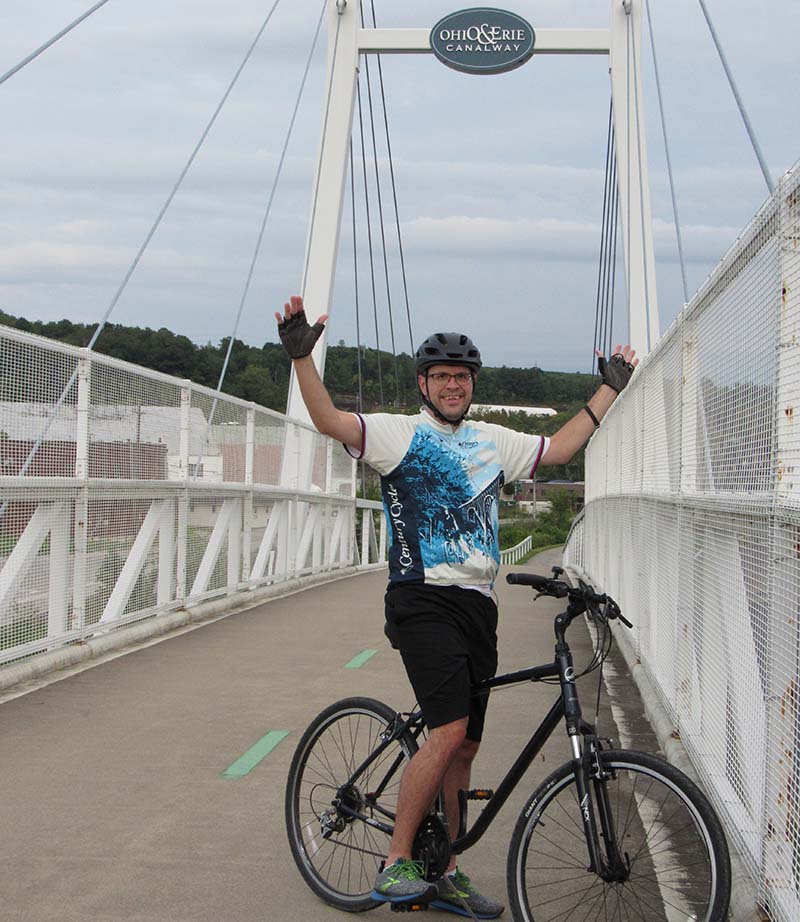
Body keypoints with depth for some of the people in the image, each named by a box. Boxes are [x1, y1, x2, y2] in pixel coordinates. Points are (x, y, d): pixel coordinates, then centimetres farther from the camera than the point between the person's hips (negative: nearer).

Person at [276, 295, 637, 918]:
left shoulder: (493, 441, 18)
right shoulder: (399, 433, 0)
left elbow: (558, 449, 27)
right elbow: (330, 421, -15)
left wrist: (610, 387, 29)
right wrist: (302, 356, -29)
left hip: (478, 606, 6)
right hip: (424, 600, -6)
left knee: (465, 747, 9)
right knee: (449, 731, -20)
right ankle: (395, 865, -8)